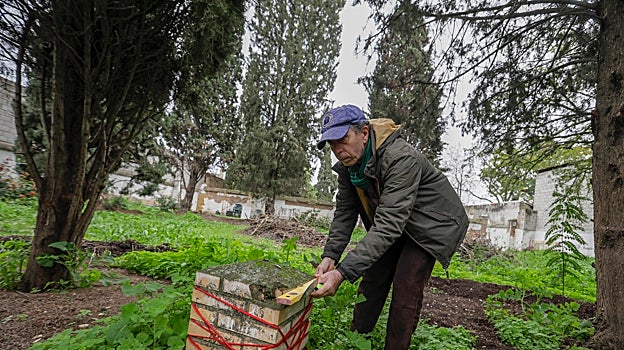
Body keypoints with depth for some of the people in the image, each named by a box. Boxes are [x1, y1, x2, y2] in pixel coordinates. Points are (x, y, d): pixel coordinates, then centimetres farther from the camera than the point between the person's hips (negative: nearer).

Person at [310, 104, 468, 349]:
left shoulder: (402, 159, -37)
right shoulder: (348, 163, -13)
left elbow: (388, 225, -42)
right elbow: (344, 213, -8)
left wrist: (342, 272, -47)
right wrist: (330, 256, -23)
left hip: (432, 223, -6)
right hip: (394, 225, 7)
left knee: (405, 291, -13)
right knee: (372, 279, 7)